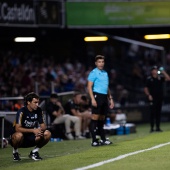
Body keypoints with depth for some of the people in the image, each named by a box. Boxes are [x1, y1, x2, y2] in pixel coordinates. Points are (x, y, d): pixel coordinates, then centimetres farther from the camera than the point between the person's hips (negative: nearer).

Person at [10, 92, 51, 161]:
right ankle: (15, 151, -7)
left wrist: (40, 129, -26)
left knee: (47, 134, -17)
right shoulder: (22, 111, -20)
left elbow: (43, 126, 0)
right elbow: (17, 128, -27)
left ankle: (34, 152, 4)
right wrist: (33, 130, -35)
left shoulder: (39, 111, -4)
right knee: (19, 135, -40)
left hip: (31, 138, 5)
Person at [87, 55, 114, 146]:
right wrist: (92, 99, -19)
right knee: (95, 118, -8)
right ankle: (94, 140, -9)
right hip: (97, 96, -7)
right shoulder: (93, 73, -4)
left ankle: (103, 139, 15)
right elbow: (89, 87, -10)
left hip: (104, 97, 7)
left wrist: (110, 98, 19)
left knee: (102, 119, 11)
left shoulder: (105, 73, 19)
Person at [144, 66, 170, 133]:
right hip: (152, 98, -4)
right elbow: (146, 88, 1)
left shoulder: (160, 78, 10)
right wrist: (149, 95, -11)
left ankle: (158, 127, 10)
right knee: (152, 113, -6)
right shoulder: (149, 79, 1)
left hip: (160, 98, 4)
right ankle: (152, 128, -4)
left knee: (158, 113, 6)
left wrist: (163, 72, -8)